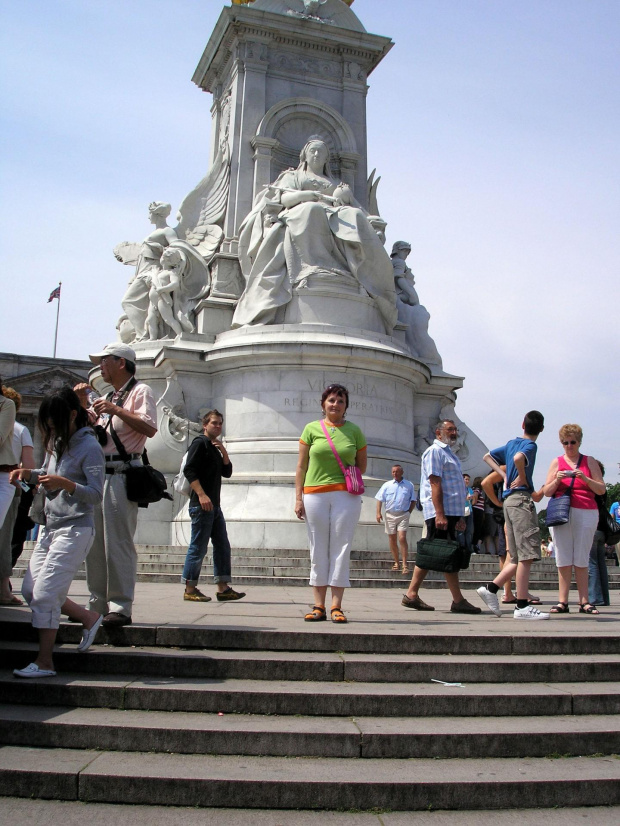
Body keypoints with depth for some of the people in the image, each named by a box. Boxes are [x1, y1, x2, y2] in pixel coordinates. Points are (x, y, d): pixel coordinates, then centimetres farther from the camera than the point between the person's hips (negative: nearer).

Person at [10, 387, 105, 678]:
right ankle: (89, 618, 21)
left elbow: (96, 493, -17)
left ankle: (44, 662, 3)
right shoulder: (57, 443, 11)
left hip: (75, 529, -9)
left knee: (44, 593, -10)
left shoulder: (89, 447, -13)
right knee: (30, 590, 8)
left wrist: (65, 483, -32)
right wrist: (28, 473, 5)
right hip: (50, 526, 9)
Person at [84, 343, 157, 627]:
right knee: (95, 542, 9)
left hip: (122, 475, -9)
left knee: (118, 543, -10)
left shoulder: (140, 391, -1)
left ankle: (120, 607, -7)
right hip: (98, 474, 9)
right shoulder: (107, 398, 25)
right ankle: (98, 604, 16)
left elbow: (150, 428, -17)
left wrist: (115, 410, -19)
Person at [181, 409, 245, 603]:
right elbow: (189, 470, -14)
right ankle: (190, 589, 1)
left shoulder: (215, 448, 23)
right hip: (201, 505, -9)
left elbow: (227, 472, 18)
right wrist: (201, 495, -22)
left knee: (222, 546, 7)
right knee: (198, 547, -6)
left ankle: (223, 588, 10)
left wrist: (224, 452, 4)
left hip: (214, 505, 9)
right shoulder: (200, 443, -3)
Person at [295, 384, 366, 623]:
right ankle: (319, 606, 8)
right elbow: (301, 466, 6)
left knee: (341, 549, -1)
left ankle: (337, 606, 3)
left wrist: (347, 478, 1)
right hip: (314, 494, 0)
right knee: (318, 551, 3)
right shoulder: (311, 429, 7)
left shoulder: (354, 431, 9)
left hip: (346, 495, 0)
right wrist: (298, 498, 1)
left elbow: (362, 465, 17)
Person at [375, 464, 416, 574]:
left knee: (402, 538, -14)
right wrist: (378, 513, -8)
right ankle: (396, 562, 19)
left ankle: (404, 565, -12)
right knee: (392, 540, 7)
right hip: (390, 515, 2)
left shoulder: (409, 485, 3)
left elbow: (413, 500, 11)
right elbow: (379, 499, 2)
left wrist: (409, 512, 1)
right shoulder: (387, 485, 4)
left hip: (403, 515, -2)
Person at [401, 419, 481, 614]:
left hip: (450, 512, 9)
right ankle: (458, 600, -6)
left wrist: (458, 516, 23)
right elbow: (435, 483, -16)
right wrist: (440, 514, -22)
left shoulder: (448, 454, 24)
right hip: (441, 512, -9)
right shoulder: (434, 451, -6)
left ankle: (411, 595, 10)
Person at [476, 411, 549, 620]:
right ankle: (522, 606, -10)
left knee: (518, 558, 12)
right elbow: (518, 458, -29)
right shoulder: (530, 445, -6)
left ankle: (490, 588, 7)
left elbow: (488, 457, 26)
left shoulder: (512, 443, 17)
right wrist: (523, 478, -12)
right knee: (526, 555, -9)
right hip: (521, 499, -9)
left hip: (509, 499, 9)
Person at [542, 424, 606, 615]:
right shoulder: (557, 462, 13)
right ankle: (562, 601, -1)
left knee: (581, 559, -1)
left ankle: (584, 602, 3)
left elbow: (602, 490, 5)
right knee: (563, 559, -2)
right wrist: (557, 480, -9)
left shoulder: (589, 461, 11)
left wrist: (585, 479, -10)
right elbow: (547, 492, 10)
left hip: (587, 513, -1)